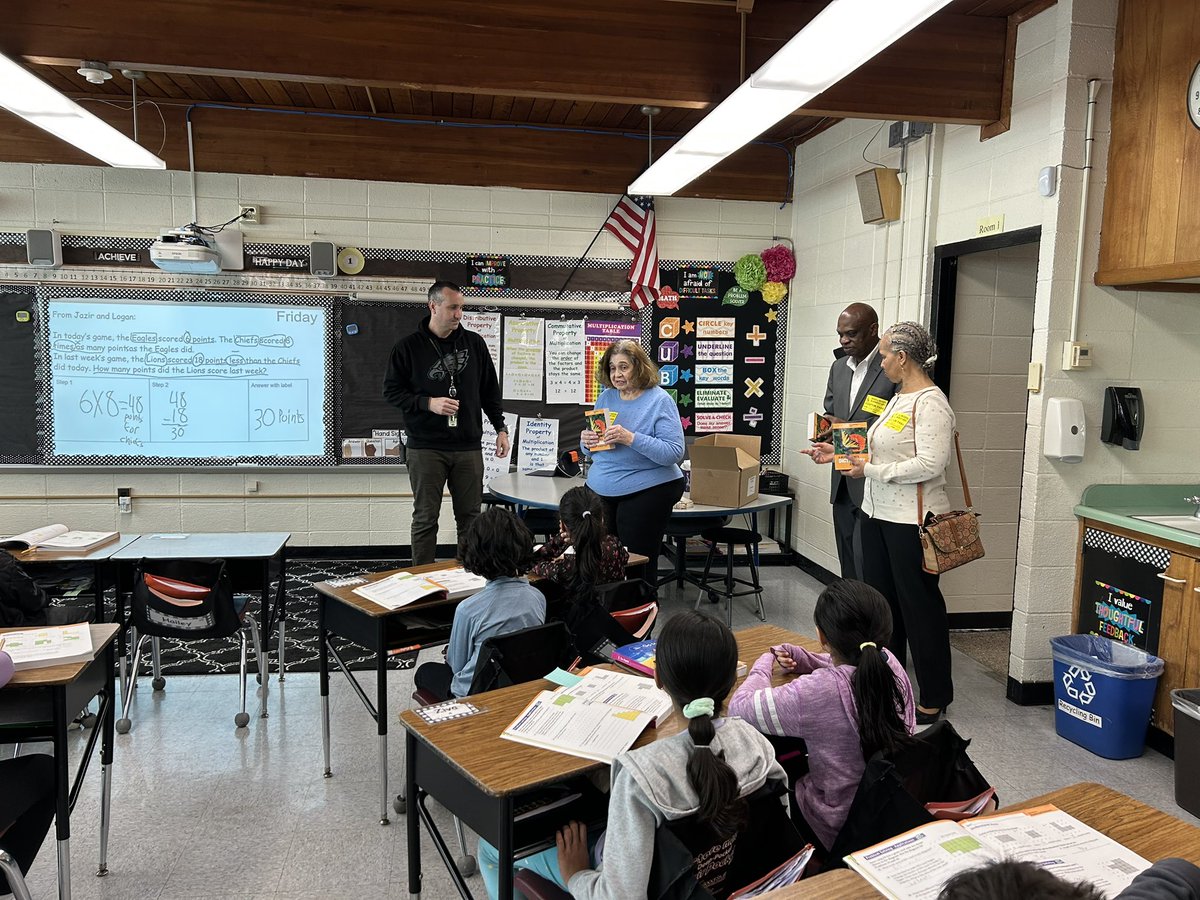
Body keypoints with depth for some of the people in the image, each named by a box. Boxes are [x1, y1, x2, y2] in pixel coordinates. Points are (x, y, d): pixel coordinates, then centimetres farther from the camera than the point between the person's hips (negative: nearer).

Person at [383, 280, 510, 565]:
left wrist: (500, 428, 9)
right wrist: (428, 403, -13)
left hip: (468, 447, 3)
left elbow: (490, 390, 14)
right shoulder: (408, 346, 0)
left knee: (470, 517, 6)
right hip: (425, 448, -2)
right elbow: (391, 391, 1)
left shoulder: (474, 343, 8)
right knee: (425, 518, 3)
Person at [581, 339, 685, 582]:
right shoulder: (606, 397, 8)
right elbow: (592, 452, 16)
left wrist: (631, 439, -27)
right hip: (600, 490, 6)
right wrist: (586, 442, -8)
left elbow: (674, 453, -18)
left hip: (646, 492, -5)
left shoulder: (659, 400, -9)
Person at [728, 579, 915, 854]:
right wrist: (799, 658, 1)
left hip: (842, 830, -6)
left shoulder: (817, 693, -34)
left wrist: (764, 664, -4)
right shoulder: (889, 664, -15)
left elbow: (739, 707, -20)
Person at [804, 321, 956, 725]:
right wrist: (838, 453, 13)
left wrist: (872, 470, -19)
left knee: (919, 604, 2)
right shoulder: (898, 399, 14)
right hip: (877, 513, 10)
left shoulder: (930, 403, -16)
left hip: (910, 521, -10)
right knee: (880, 600, 15)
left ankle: (934, 697, 17)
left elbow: (931, 464, -24)